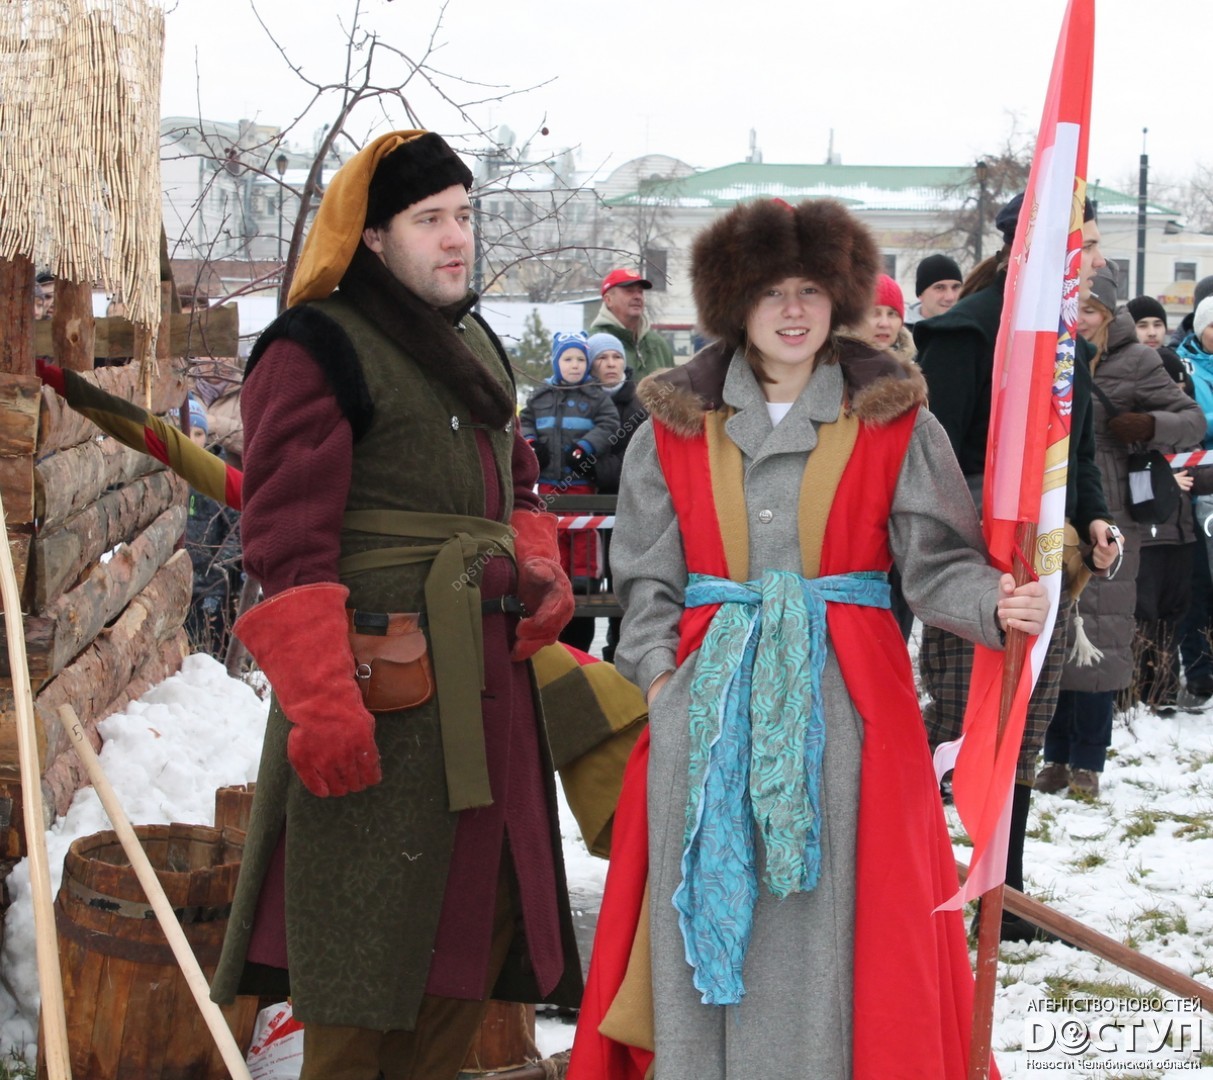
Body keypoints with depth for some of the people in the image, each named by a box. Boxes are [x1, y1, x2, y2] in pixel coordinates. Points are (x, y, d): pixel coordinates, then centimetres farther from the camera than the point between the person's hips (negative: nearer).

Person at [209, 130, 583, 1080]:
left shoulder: (476, 346, 17)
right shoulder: (315, 350, -9)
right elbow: (288, 540, -16)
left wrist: (541, 574, 8)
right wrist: (320, 701, -23)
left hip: (487, 675, 9)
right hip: (381, 685, -8)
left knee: (479, 909, 13)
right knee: (367, 928, -3)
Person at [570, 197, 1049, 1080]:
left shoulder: (893, 419, 4)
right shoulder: (676, 423, 8)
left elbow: (937, 558, -3)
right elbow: (648, 576, 9)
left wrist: (994, 602, -22)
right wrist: (657, 673, -4)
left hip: (842, 695, -1)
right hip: (708, 691, 1)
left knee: (835, 910, -2)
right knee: (708, 898, 2)